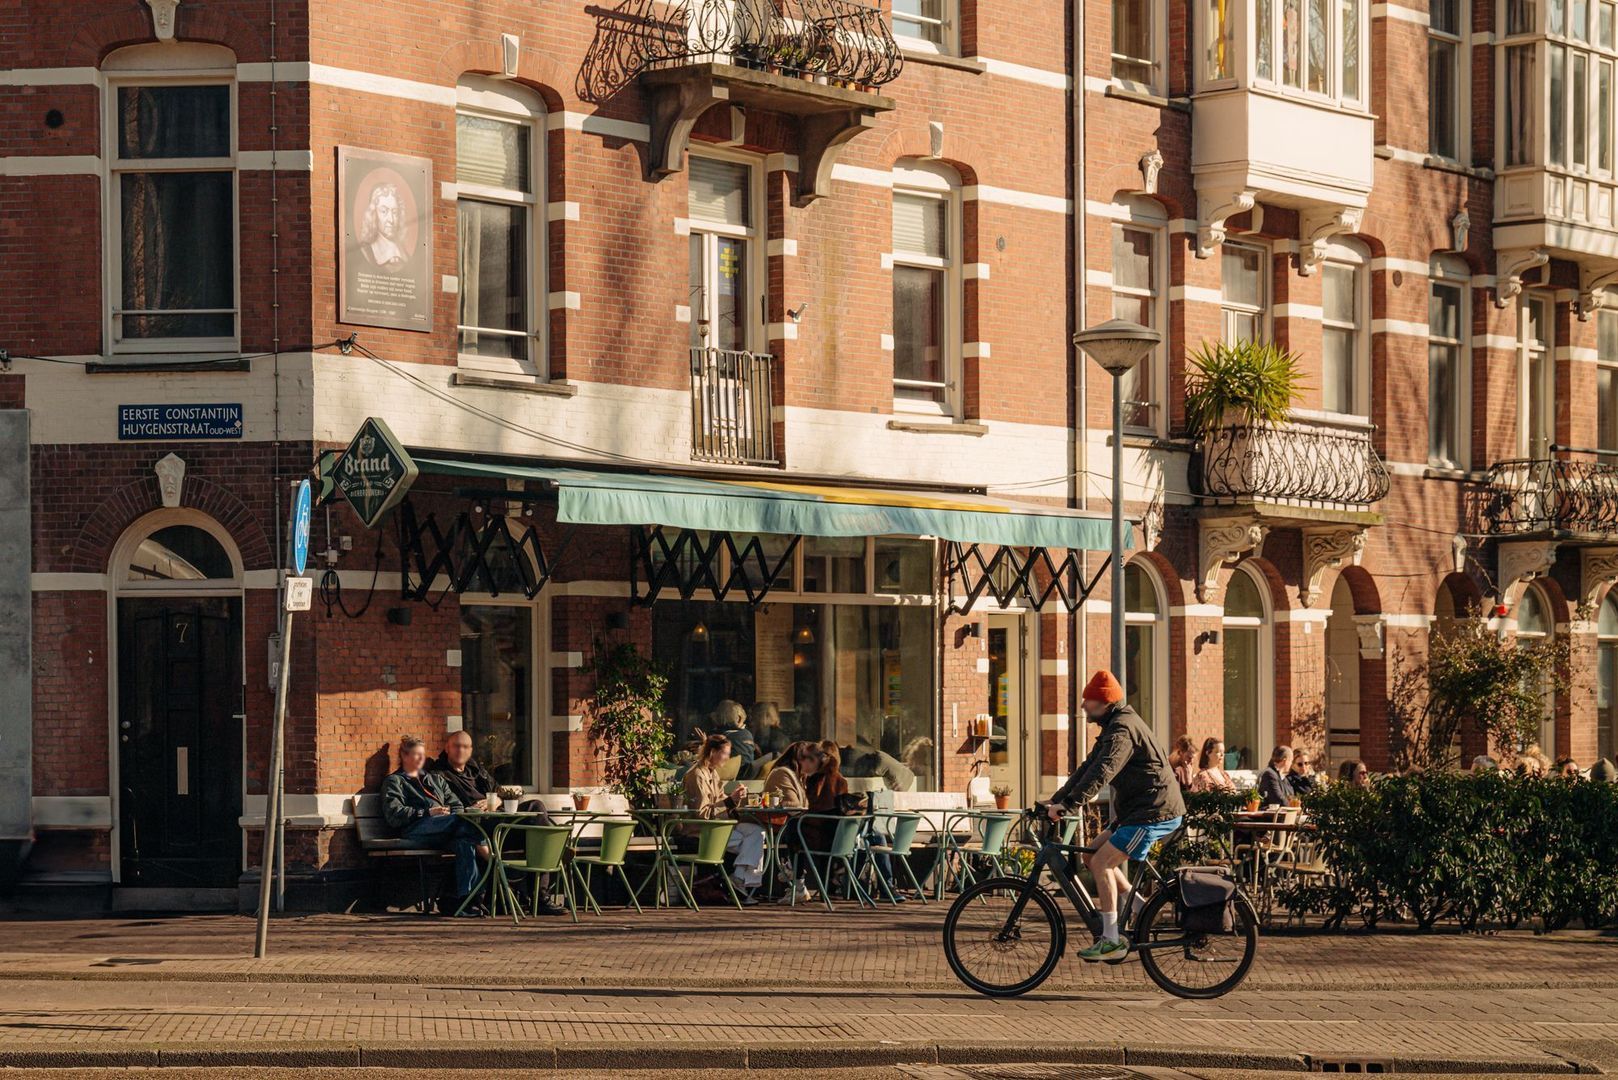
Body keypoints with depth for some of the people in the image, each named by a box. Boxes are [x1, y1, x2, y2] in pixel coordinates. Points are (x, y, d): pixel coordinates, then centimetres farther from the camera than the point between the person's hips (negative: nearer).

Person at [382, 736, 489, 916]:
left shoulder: (435, 779, 37)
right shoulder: (394, 781, 19)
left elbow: (456, 806, 28)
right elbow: (394, 815, 1)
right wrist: (427, 813, -10)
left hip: (443, 833, 5)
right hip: (415, 831, -4)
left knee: (465, 843, -34)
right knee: (463, 821, -34)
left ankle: (464, 898, -44)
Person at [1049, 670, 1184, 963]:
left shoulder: (1123, 729, -18)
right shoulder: (1113, 727, 16)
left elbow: (1102, 772, -29)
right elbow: (1088, 768, 17)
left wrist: (1068, 805, -32)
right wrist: (1056, 800, 9)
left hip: (1155, 812, -10)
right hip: (1137, 810, 10)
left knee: (1101, 861, -14)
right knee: (1092, 855, 9)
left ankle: (1111, 941, -12)